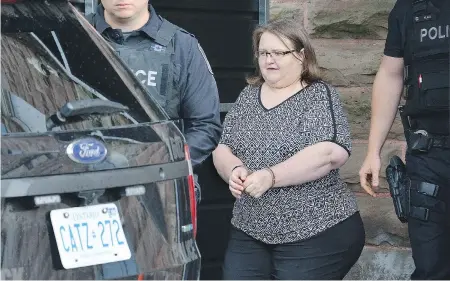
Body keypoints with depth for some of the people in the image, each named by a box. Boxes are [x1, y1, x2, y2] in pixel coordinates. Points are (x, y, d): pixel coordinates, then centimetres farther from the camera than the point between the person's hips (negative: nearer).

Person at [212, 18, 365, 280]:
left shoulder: (319, 95, -6)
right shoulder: (248, 95, 10)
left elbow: (332, 153, -20)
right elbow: (222, 149, 8)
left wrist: (271, 176, -25)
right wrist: (234, 170, -14)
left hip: (317, 235, -5)